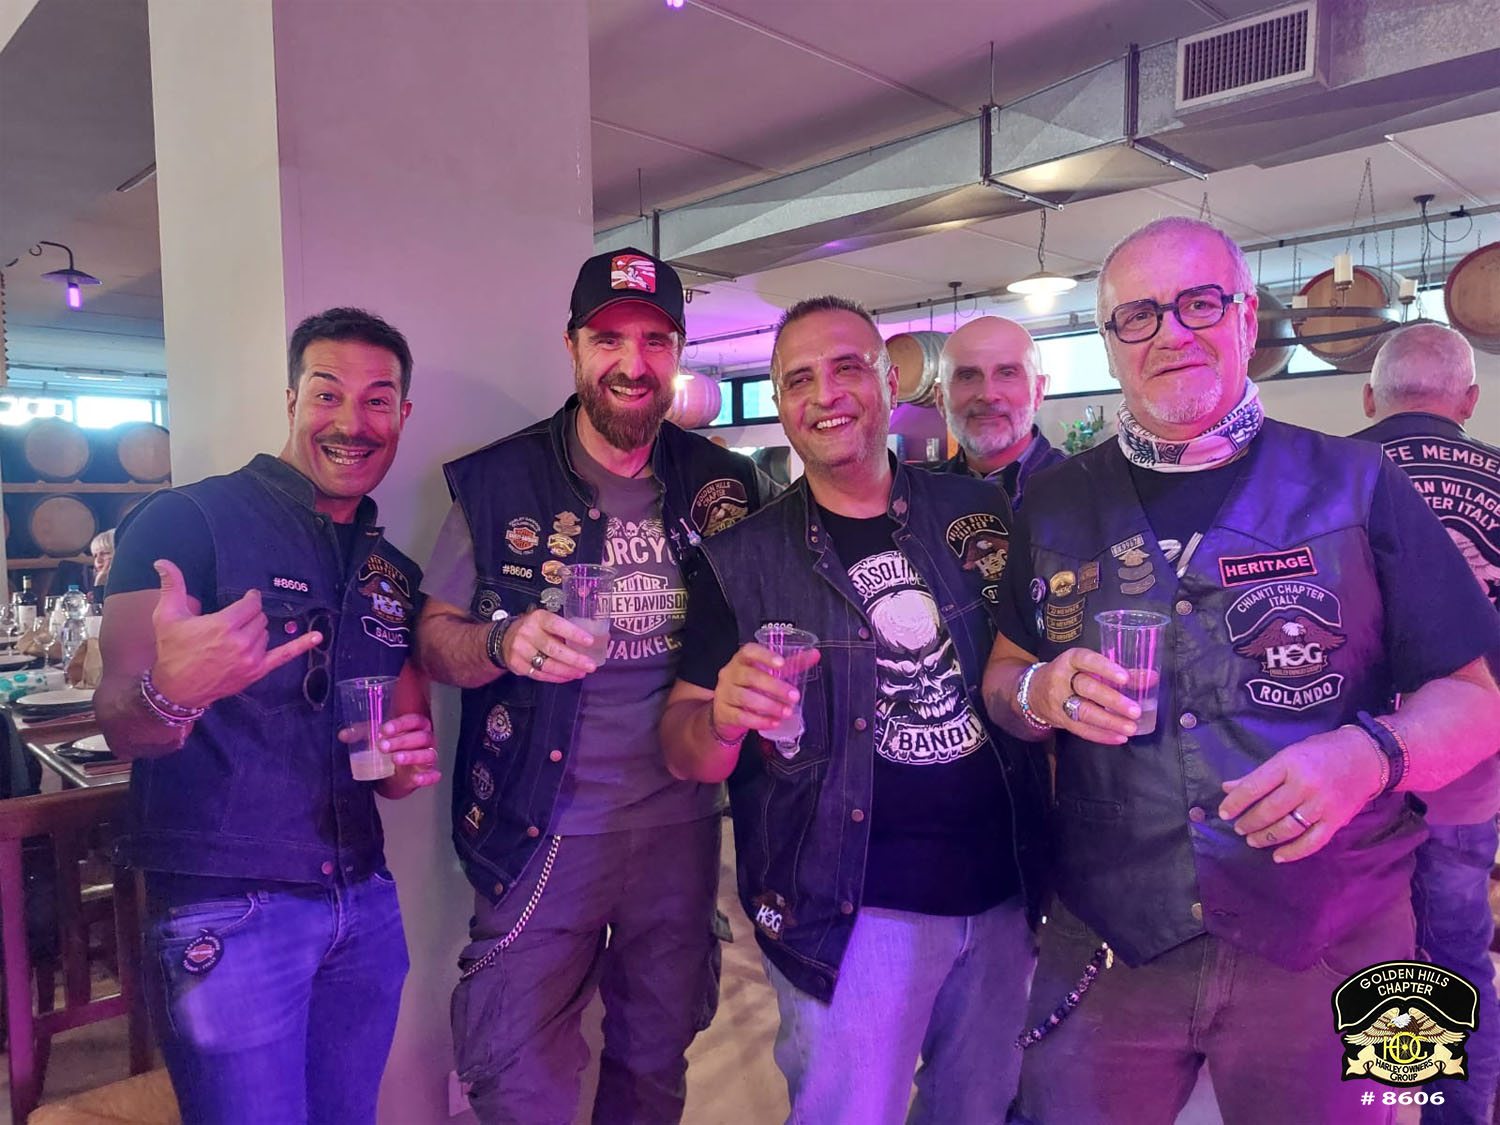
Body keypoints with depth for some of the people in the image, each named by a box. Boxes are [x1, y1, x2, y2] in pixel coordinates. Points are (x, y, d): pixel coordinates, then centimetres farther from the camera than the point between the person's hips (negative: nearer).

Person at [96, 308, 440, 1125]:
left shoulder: (394, 574, 9)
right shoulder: (187, 523, -9)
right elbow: (119, 728, -14)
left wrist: (411, 761, -7)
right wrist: (172, 695, -37)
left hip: (364, 903, 6)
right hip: (225, 909, -5)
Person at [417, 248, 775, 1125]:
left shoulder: (726, 485, -1)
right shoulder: (497, 482, -8)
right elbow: (434, 637, -4)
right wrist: (505, 643, -26)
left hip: (681, 822, 3)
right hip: (540, 830, -2)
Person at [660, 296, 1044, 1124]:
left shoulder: (980, 515, 0)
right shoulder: (742, 560, -7)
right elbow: (684, 754, -5)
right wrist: (723, 719, -27)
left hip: (1005, 891, 4)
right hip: (853, 909, -3)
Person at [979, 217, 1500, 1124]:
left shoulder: (1355, 486, -3)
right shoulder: (1058, 506, 3)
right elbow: (1001, 677, 10)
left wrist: (1369, 754, -21)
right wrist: (1043, 692, -13)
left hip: (1326, 945, -1)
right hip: (1105, 939, 2)